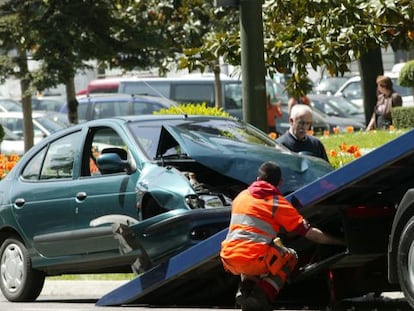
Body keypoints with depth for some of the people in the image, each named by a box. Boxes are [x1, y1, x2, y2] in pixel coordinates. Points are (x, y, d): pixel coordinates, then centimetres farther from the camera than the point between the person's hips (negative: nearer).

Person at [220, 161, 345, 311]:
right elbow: (310, 233, 2)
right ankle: (261, 295, 0)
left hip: (229, 260, 5)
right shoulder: (279, 203, 1)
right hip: (254, 261, -5)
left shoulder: (242, 196, 17)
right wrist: (340, 242, 12)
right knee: (290, 257, 22)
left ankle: (245, 287, 9)